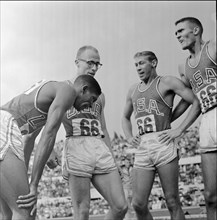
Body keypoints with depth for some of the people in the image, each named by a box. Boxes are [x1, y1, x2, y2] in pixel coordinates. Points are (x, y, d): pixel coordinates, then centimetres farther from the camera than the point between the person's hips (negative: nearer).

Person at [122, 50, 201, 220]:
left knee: (172, 202, -3)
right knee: (138, 204, -2)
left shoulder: (167, 82, 4)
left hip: (163, 144, -5)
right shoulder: (133, 90, 21)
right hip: (142, 149, 5)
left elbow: (197, 103, -2)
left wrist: (179, 130, -9)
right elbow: (126, 118, 36)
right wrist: (129, 137, 16)